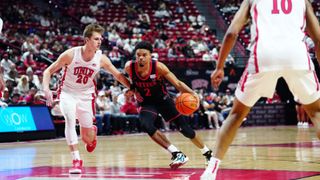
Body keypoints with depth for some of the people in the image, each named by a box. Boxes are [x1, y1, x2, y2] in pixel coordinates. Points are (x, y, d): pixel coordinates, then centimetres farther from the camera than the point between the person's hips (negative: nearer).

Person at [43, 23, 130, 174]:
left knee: (87, 138, 3)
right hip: (67, 93, -2)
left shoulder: (101, 59, -14)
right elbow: (48, 71, -12)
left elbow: (118, 75, 0)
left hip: (86, 95, 2)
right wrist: (46, 89, -27)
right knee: (70, 119, -31)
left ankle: (93, 132, 43)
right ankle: (76, 160, -27)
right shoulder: (71, 54, -20)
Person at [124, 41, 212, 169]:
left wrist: (192, 93, -36)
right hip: (146, 103, 1)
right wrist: (132, 89, -8)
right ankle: (177, 154, -23)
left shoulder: (158, 67, -26)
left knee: (184, 128, 0)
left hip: (162, 100, -1)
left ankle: (207, 153, 22)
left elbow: (177, 83, -21)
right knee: (145, 125, -29)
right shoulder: (129, 67, -21)